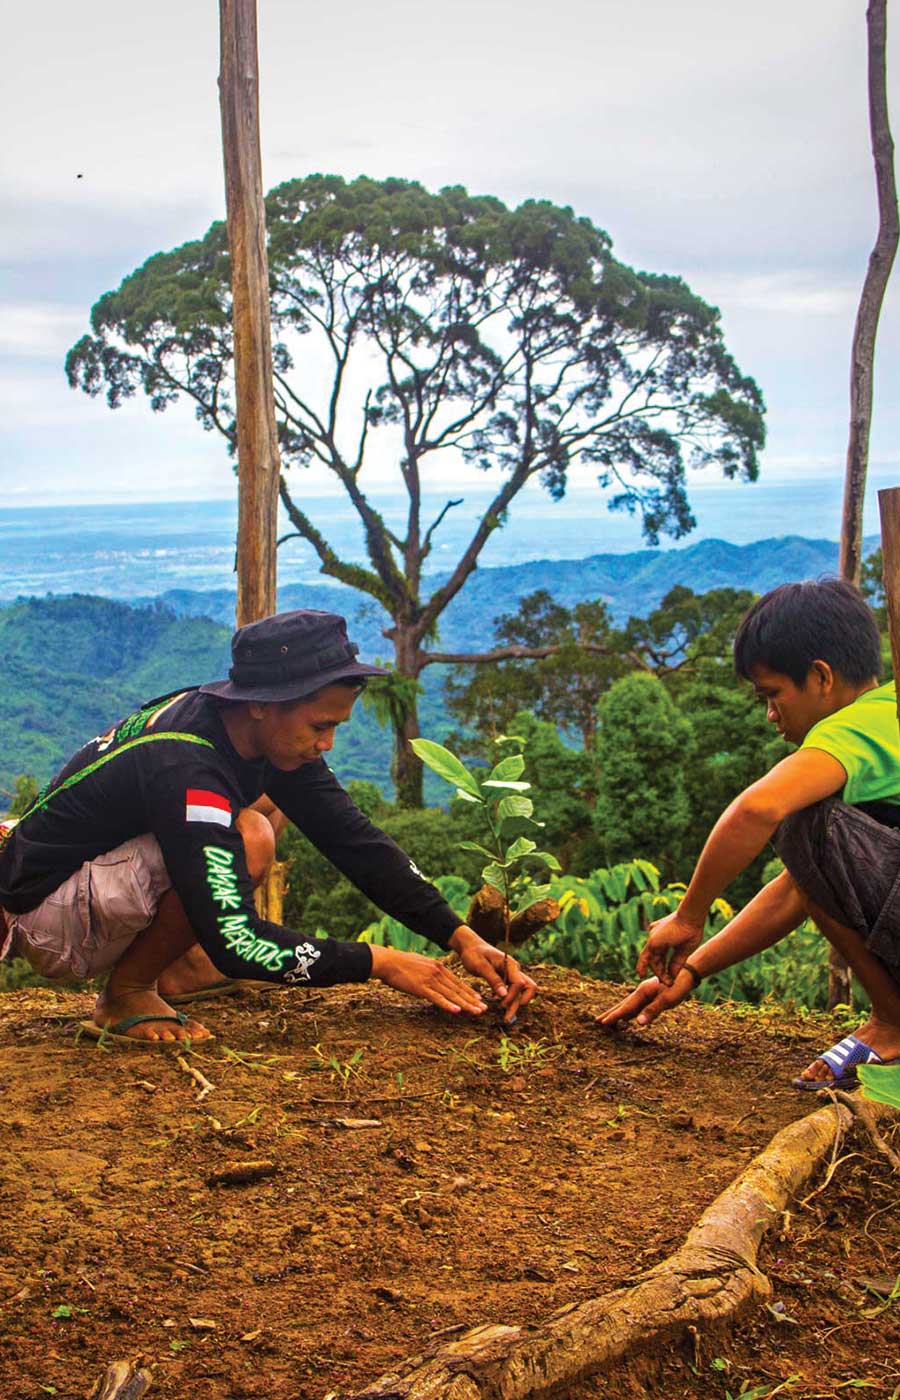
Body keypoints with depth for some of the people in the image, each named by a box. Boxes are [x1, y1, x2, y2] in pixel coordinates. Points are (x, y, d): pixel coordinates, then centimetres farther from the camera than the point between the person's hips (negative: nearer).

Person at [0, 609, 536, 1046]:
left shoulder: (267, 731, -7)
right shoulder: (185, 769, -32)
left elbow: (356, 841, -4)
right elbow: (235, 943, -34)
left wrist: (461, 936, -11)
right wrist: (378, 963, -28)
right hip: (45, 917, -9)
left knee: (271, 799, 10)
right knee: (247, 841, -31)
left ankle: (177, 969, 8)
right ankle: (126, 996, -9)